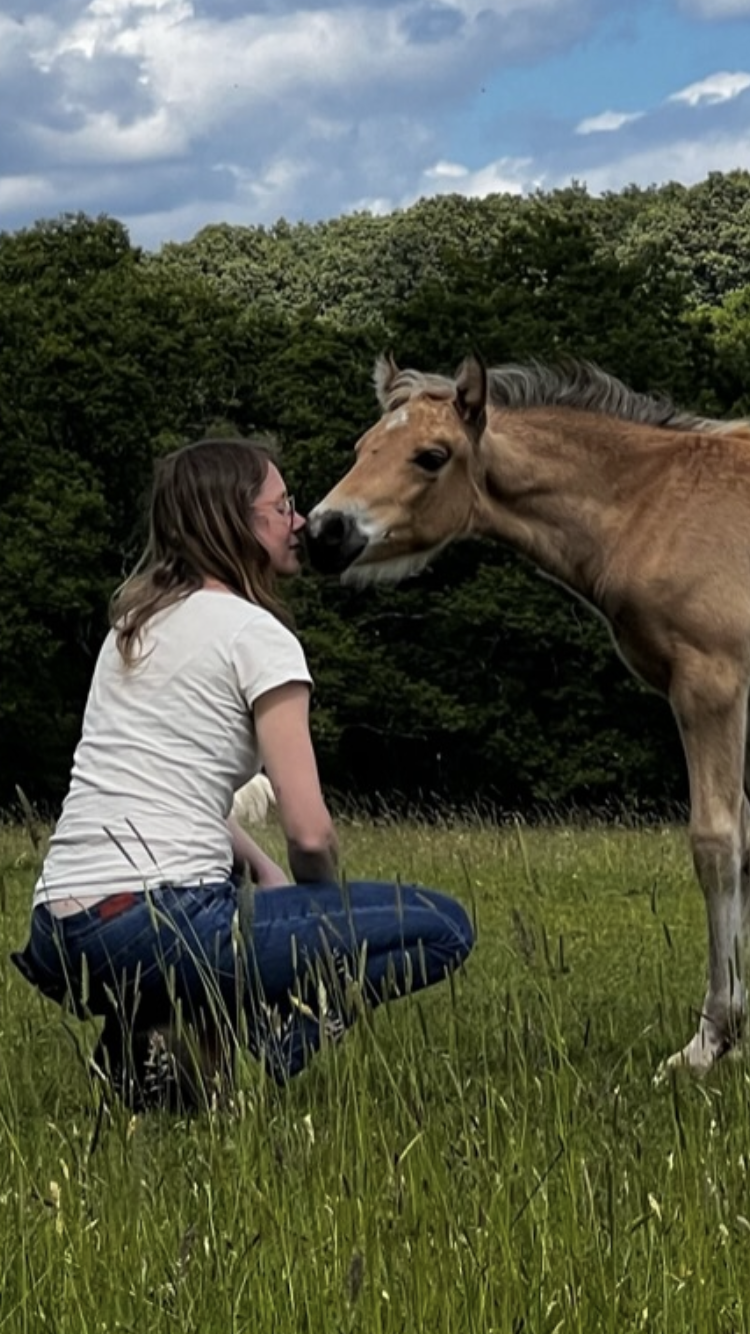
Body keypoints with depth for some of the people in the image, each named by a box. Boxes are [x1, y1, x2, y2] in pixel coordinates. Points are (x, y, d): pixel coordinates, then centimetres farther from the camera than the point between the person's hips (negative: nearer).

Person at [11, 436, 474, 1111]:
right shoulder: (257, 634, -4)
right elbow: (311, 834, -11)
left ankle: (146, 1035, 11)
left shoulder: (134, 623, 20)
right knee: (442, 927, -2)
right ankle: (225, 1041, -12)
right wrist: (323, 905, 11)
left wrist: (266, 875, 17)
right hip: (153, 925, -8)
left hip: (58, 939, 8)